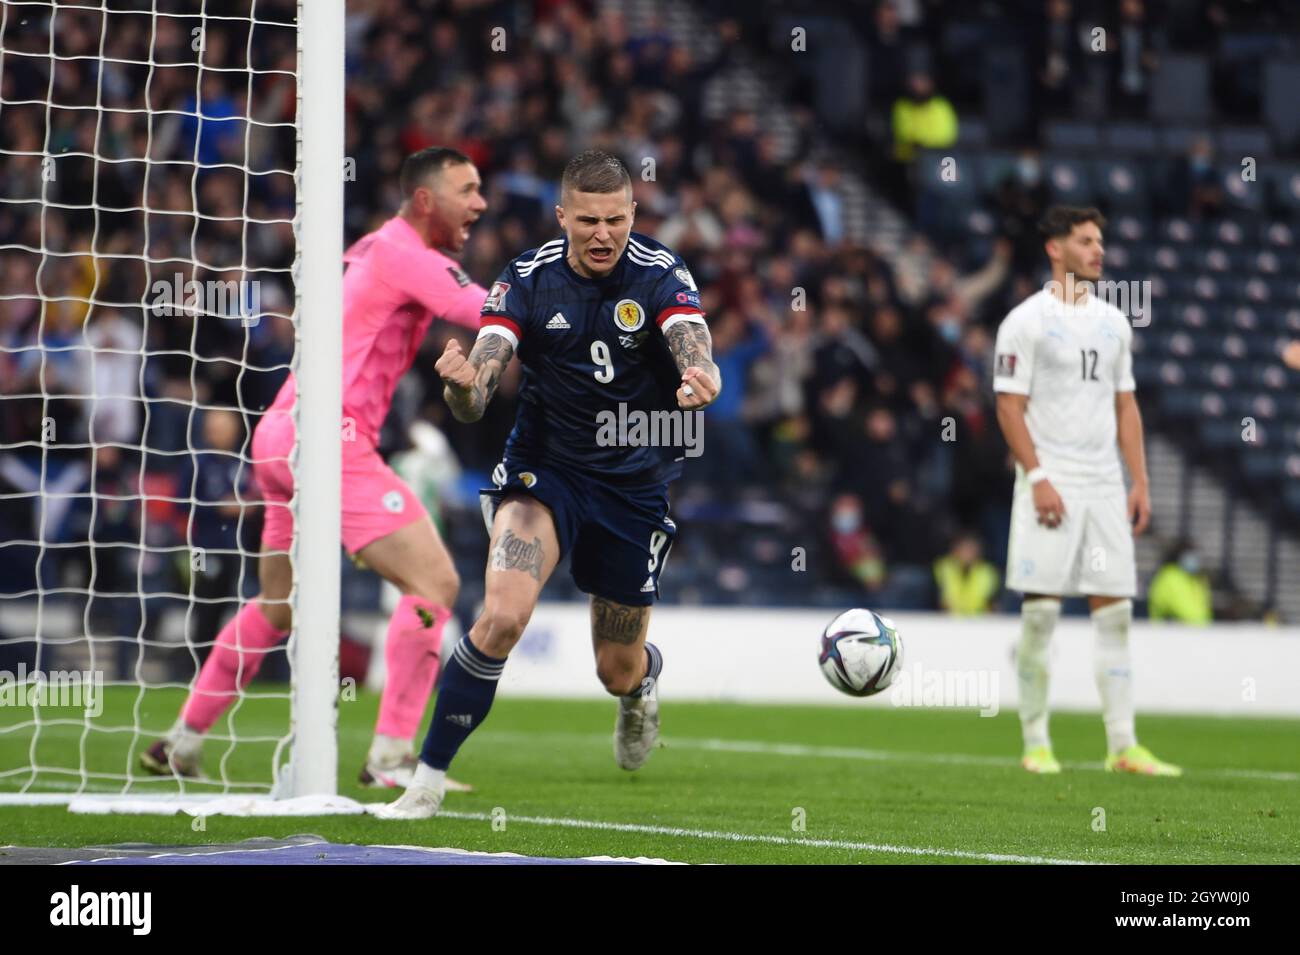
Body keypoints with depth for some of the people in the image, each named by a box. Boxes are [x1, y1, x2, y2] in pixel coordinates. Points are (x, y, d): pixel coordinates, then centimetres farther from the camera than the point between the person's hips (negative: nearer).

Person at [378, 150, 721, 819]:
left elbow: (698, 361, -28)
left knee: (619, 672, 11)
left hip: (635, 483, 1)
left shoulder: (661, 276, -12)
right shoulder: (526, 280, -10)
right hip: (544, 469, -1)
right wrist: (463, 386, -42)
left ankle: (642, 686, 51)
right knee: (501, 615, -27)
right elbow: (473, 403, -17)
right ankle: (429, 777, -17)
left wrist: (700, 384, -53)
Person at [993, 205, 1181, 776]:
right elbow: (1010, 406, -7)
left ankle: (1122, 746, 2)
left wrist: (1140, 483, 10)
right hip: (1050, 483, -5)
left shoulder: (1112, 322, 14)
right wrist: (1036, 477, -16)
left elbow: (1125, 406, 17)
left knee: (1115, 611, 1)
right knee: (1041, 610, -5)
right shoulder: (1027, 320, -3)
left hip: (1105, 485, 5)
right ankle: (1035, 744, 3)